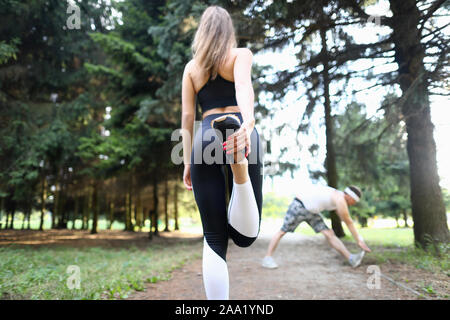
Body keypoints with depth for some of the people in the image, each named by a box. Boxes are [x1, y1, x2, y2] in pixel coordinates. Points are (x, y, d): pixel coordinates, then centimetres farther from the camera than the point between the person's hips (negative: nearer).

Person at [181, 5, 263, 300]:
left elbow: (187, 115, 14)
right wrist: (248, 121, -28)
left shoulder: (191, 66, 20)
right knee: (245, 235, -3)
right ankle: (239, 166, -31)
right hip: (237, 130, -2)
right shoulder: (241, 54, 13)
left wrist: (187, 162, 15)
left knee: (214, 238, 6)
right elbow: (242, 85, -10)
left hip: (204, 139, 3)